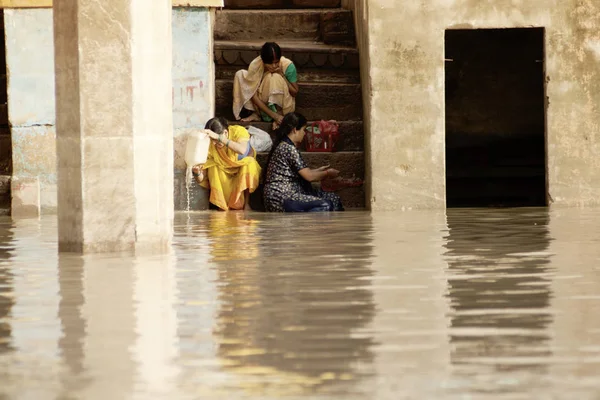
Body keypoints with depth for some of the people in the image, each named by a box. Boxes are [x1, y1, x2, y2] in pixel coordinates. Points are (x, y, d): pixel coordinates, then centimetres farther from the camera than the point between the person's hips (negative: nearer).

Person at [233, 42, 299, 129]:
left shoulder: (288, 66, -23)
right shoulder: (255, 65, -22)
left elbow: (295, 92, -14)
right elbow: (254, 95, -22)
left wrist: (282, 76, -29)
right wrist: (273, 115, -31)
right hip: (261, 103, 3)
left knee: (275, 77, -31)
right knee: (240, 74, -15)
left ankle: (278, 112, -15)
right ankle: (256, 113, -12)